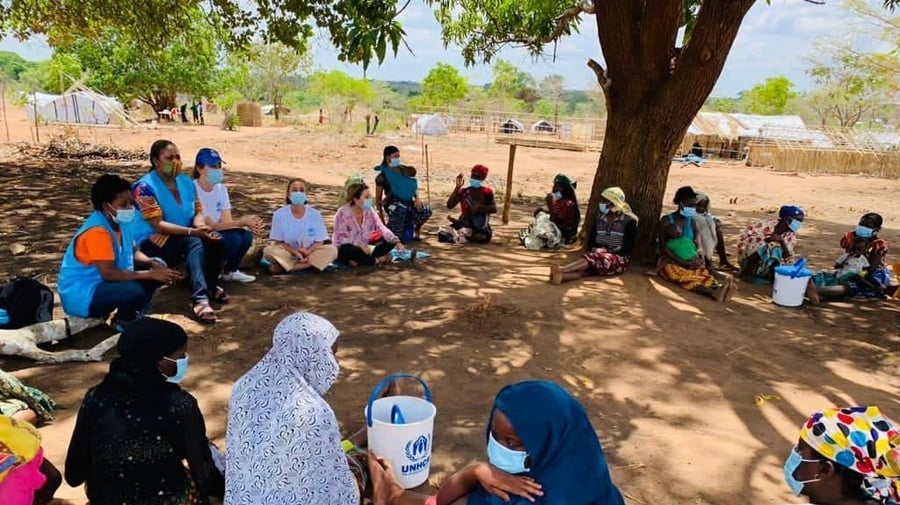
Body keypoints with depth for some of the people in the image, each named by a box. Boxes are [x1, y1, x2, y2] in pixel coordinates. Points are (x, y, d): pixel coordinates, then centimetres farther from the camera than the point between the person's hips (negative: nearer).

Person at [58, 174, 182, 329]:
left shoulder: (121, 221, -1)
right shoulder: (97, 232, -27)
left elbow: (133, 252, 10)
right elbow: (109, 273, -31)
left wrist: (153, 264, -12)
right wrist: (151, 274, -28)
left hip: (104, 282, 9)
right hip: (81, 295, -9)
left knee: (159, 265, 2)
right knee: (135, 290, -34)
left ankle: (136, 312, 6)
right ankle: (123, 321, -2)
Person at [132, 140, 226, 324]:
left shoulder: (186, 182, 6)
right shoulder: (145, 187, -15)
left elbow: (198, 212, 3)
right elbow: (158, 225, -23)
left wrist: (202, 227, -21)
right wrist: (193, 231, -33)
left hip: (183, 241, 6)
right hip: (151, 245, -6)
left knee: (215, 239, -19)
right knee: (195, 242, -33)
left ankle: (211, 286, 1)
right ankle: (200, 298, -44)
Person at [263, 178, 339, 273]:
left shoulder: (315, 215, -3)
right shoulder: (279, 214, -5)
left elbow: (319, 242, -2)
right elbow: (279, 242, -4)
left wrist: (307, 252, -22)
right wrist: (294, 252, -23)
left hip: (310, 253, 2)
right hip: (288, 254, -2)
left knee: (332, 250, -26)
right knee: (268, 250, -29)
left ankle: (285, 267, -25)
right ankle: (308, 265, -27)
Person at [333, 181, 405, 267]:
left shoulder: (370, 211, -2)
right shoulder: (343, 212, -17)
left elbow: (382, 229, -7)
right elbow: (339, 238, -21)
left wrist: (396, 242, -24)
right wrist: (359, 244, -34)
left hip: (363, 249, 5)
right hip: (344, 251, -5)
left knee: (390, 242, -8)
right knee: (347, 248, -40)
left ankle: (358, 260, -19)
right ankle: (376, 260, -18)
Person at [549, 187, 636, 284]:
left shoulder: (629, 221, -4)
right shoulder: (600, 217, 12)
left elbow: (628, 248, -7)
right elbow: (592, 237, 14)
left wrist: (607, 250, -15)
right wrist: (594, 248, -8)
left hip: (620, 258, -4)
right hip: (601, 254, 4)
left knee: (596, 257, -36)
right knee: (587, 267, -32)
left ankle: (561, 270, -55)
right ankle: (560, 276, -62)